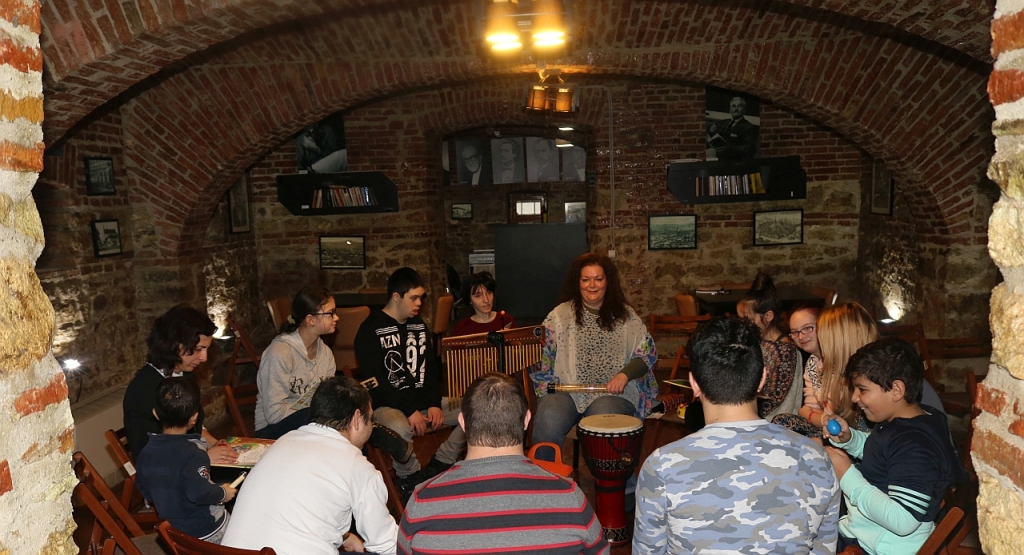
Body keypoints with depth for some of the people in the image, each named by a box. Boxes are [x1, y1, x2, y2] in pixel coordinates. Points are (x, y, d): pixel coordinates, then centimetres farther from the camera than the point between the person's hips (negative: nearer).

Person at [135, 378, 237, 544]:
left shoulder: (145, 453, -5)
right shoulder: (192, 452, -27)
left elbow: (145, 492, 8)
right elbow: (199, 492, -35)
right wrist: (223, 493, -17)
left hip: (174, 530, 7)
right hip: (207, 531, -7)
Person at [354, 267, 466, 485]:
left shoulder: (418, 325, 13)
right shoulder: (371, 330, -8)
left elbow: (431, 368, 13)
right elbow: (375, 381, -15)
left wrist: (434, 403, -4)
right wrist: (409, 410, -22)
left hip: (424, 400, 7)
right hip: (388, 405, -7)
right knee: (400, 429, -39)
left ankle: (438, 466, -1)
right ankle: (413, 480, -12)